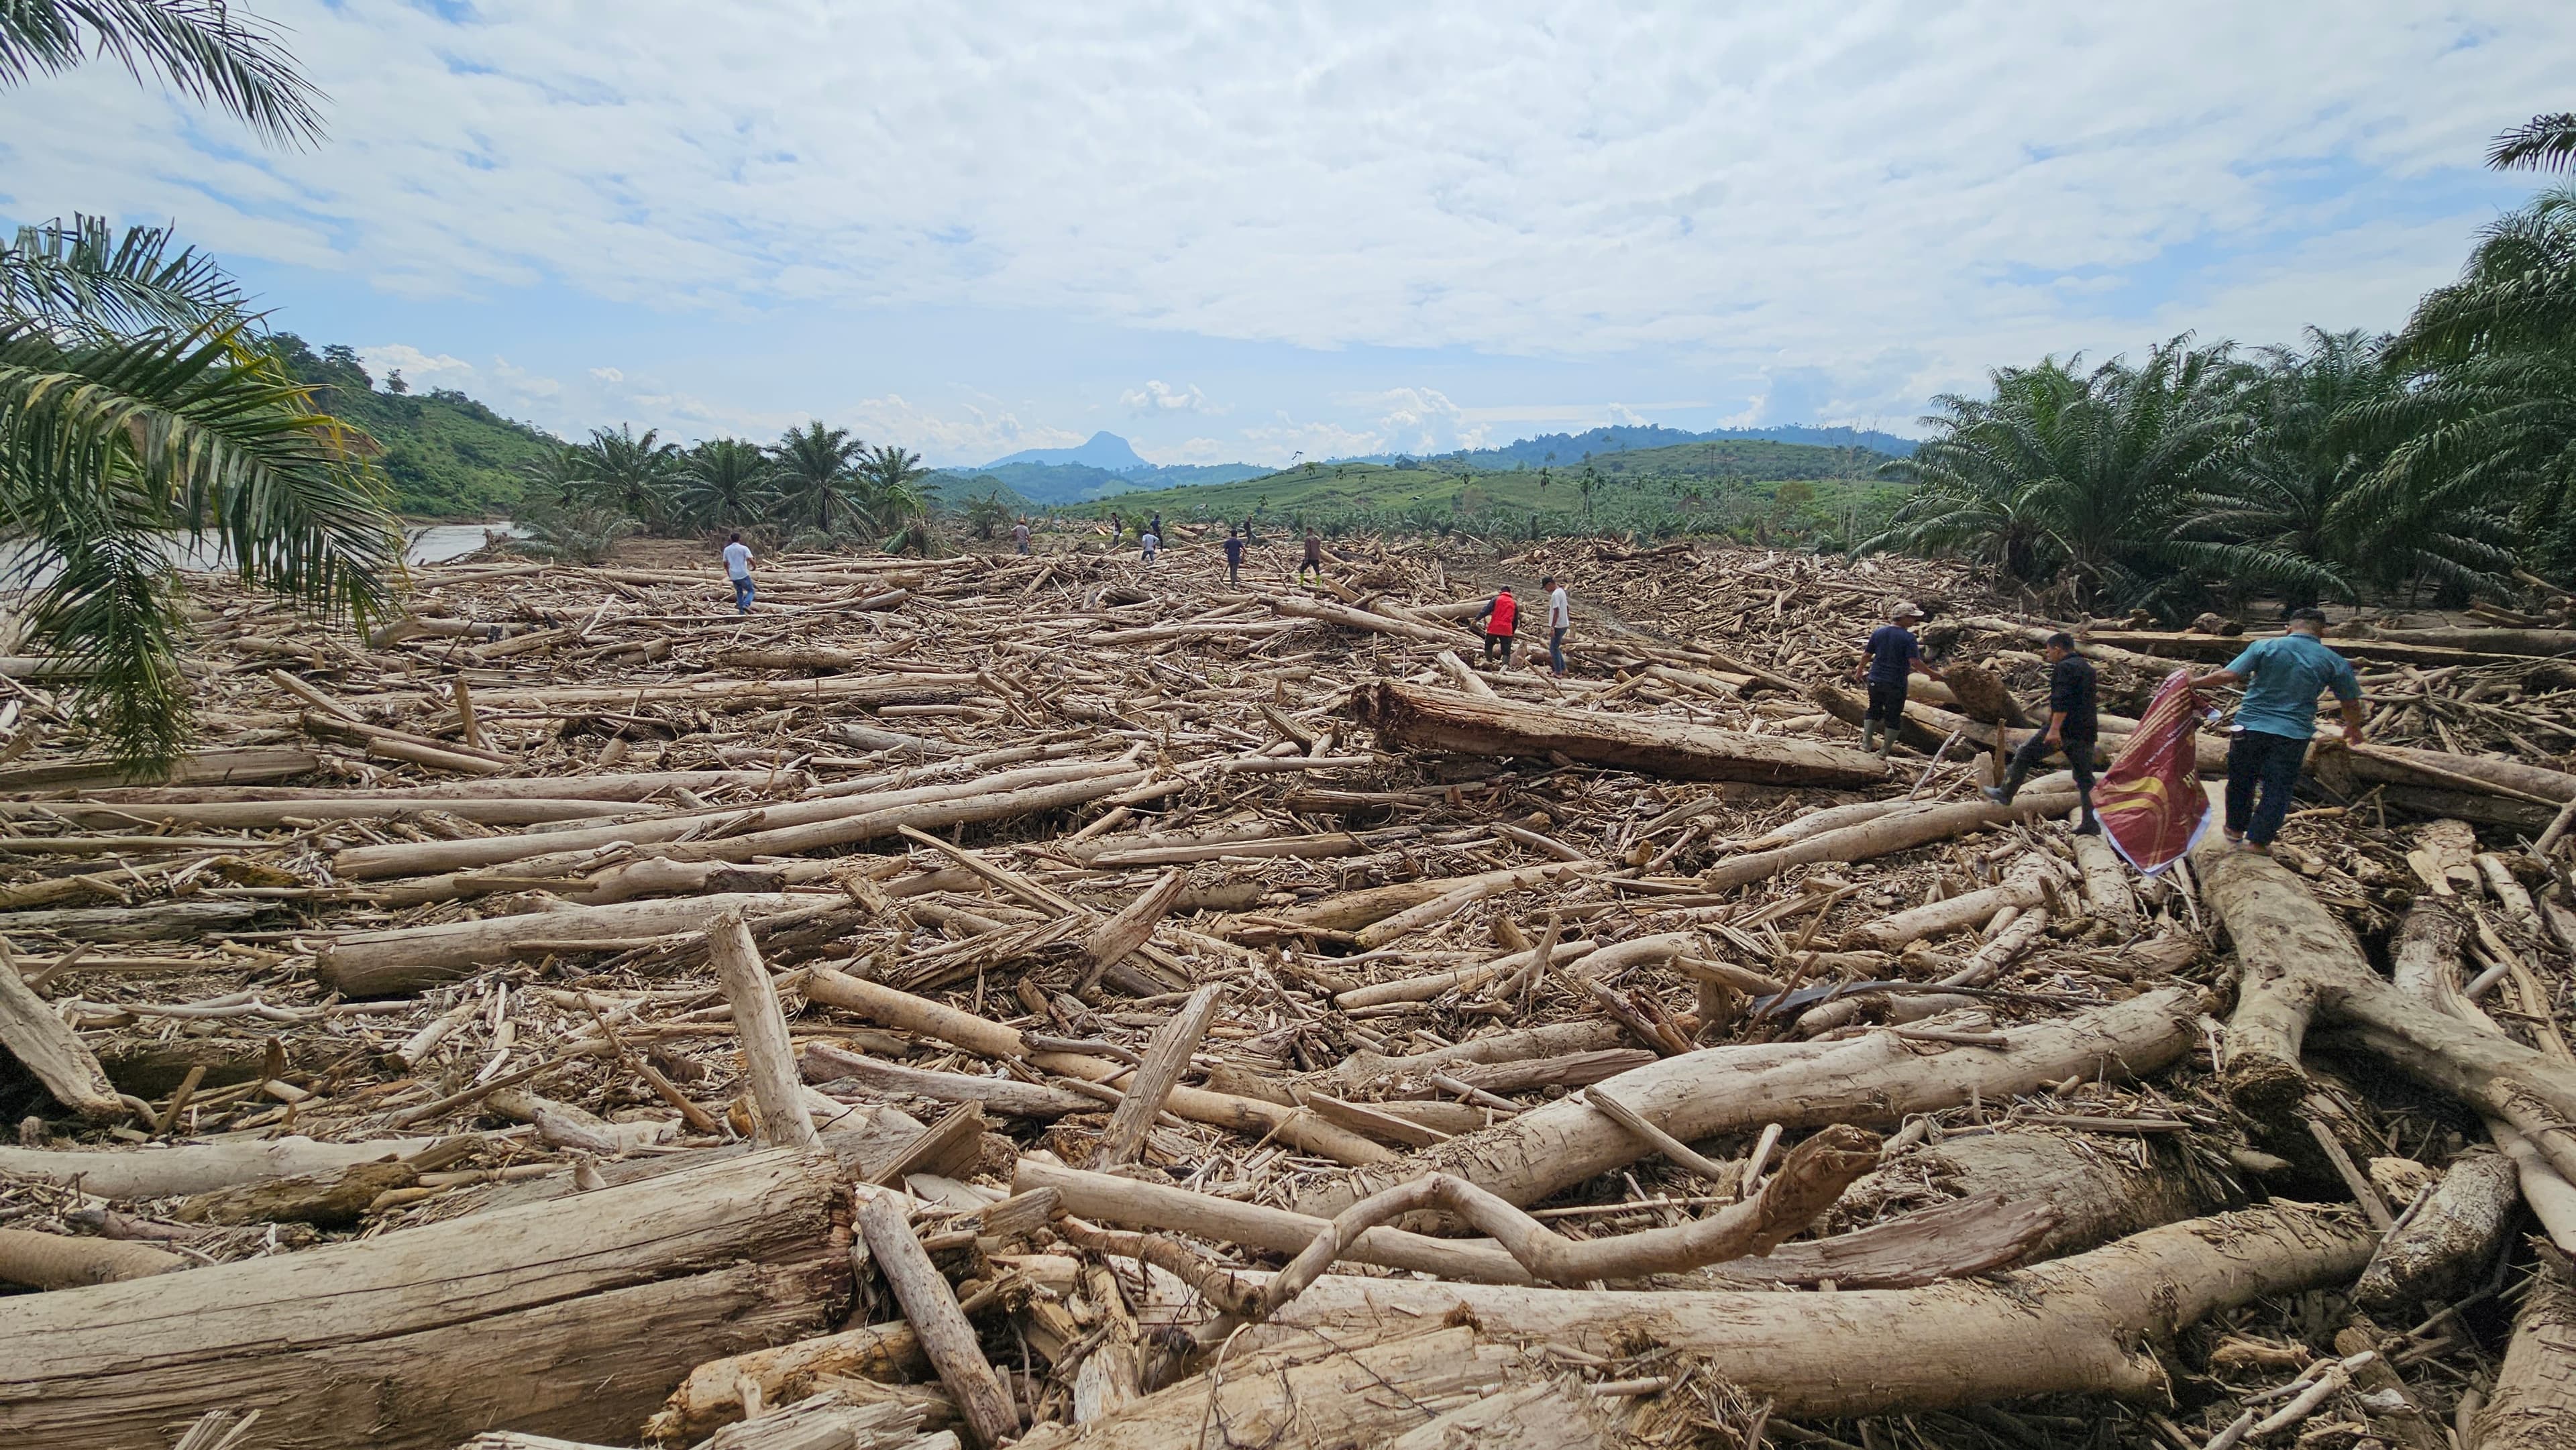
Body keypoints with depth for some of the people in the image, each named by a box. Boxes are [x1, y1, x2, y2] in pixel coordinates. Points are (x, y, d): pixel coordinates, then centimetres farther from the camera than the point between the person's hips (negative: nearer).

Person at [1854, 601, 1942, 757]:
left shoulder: (1878, 632, 0)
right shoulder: (1908, 637, -15)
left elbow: (1866, 655, 7)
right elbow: (1916, 663, -20)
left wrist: (1860, 671, 22)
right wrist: (1933, 674, -8)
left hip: (1876, 680, 4)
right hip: (1896, 683, -4)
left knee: (1874, 710, 21)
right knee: (1893, 717, 8)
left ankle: (1866, 743, 16)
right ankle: (1884, 752, 13)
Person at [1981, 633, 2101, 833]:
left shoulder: (2064, 668, -10)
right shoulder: (2087, 667, 20)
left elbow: (2062, 701, -22)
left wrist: (2055, 729, -28)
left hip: (2065, 727, -8)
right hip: (2086, 731, 9)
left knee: (2024, 755, 4)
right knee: (2084, 776, 8)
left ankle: (2005, 794, 9)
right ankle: (2091, 823, 6)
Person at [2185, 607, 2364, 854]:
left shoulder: (2264, 647, -4)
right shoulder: (2334, 662, 2)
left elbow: (2228, 675, -12)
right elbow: (2352, 704, 10)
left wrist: (2193, 682, 0)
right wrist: (2353, 727, 28)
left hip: (2251, 725, 0)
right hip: (2293, 733, 0)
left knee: (2241, 780, 16)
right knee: (2278, 789, 9)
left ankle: (2235, 830, 28)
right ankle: (2257, 840, 10)